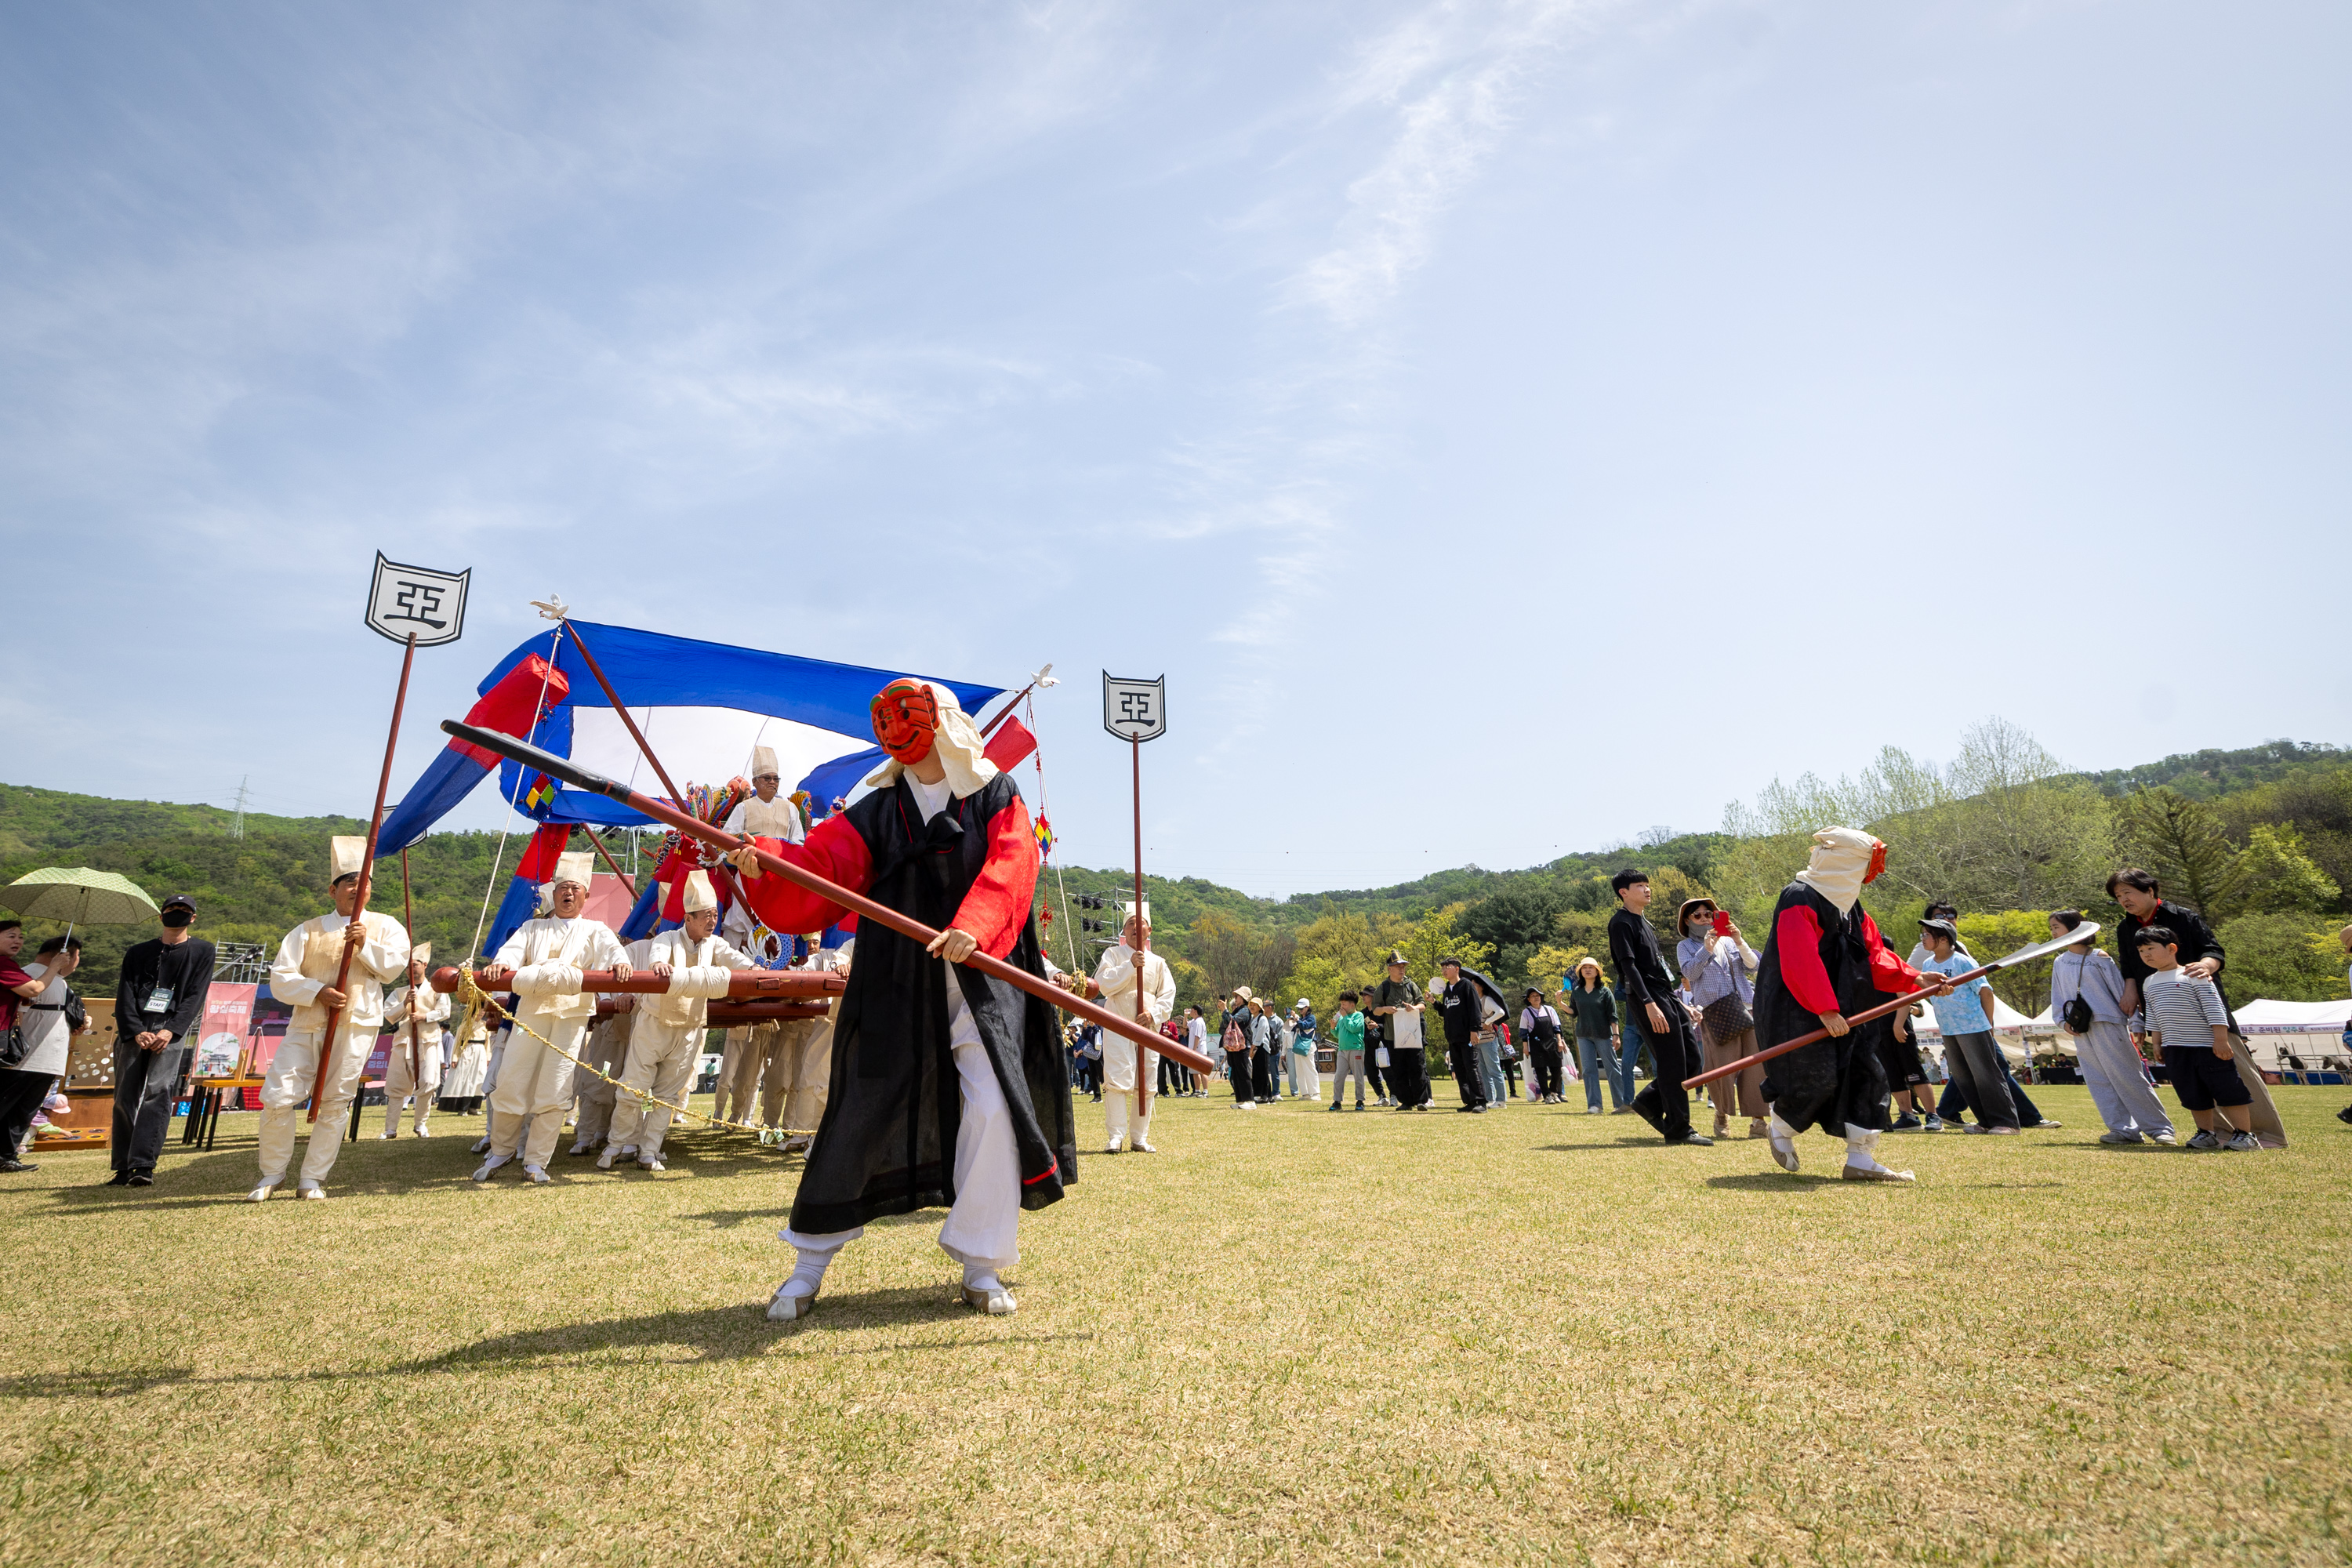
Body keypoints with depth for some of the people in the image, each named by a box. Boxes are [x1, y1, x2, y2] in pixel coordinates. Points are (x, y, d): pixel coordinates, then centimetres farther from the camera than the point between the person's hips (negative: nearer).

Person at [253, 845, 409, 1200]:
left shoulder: (384, 926, 9)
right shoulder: (309, 930, 10)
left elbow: (395, 965, -4)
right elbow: (280, 978, 3)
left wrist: (365, 944, -17)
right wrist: (318, 992, -13)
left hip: (356, 1028, -1)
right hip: (306, 1027, 2)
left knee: (336, 1102, 2)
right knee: (278, 1098, -3)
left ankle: (313, 1178, 14)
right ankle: (271, 1174, 17)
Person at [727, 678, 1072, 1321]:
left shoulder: (999, 798, 4)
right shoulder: (877, 812, 9)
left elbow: (1008, 872, -13)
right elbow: (821, 864, -6)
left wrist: (972, 929, -31)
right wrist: (767, 862, -27)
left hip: (982, 984, -1)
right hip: (898, 989, 1)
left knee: (992, 1110, -7)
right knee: (863, 1114, 4)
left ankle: (981, 1266, 12)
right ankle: (810, 1267, 22)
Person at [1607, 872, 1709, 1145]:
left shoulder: (1643, 923, 21)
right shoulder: (1621, 922, -8)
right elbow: (1628, 966, -17)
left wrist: (1681, 1004, 21)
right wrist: (1649, 1004, -25)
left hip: (1667, 997, 9)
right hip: (1650, 999, -9)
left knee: (1691, 1058, 8)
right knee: (1672, 1063, -7)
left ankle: (1649, 1103, 18)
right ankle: (1678, 1129, 0)